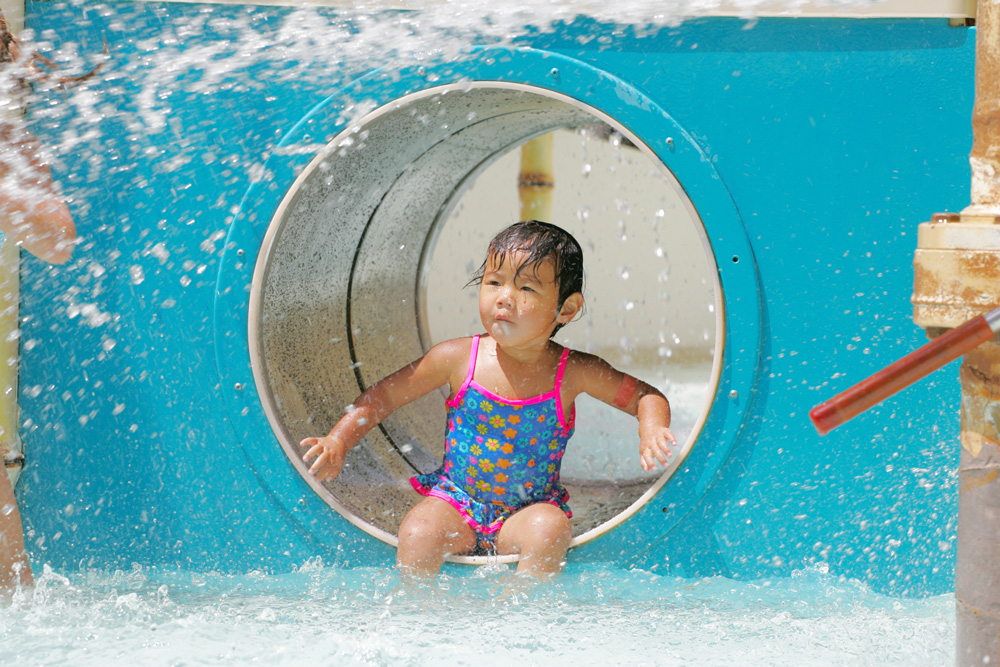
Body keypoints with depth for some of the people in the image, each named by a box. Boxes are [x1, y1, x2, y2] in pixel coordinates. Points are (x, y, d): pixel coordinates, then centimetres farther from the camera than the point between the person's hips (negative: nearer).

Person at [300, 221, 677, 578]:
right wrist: (339, 442, -10)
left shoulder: (574, 373, -10)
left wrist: (652, 431, -23)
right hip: (456, 500, 1)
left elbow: (646, 396, -1)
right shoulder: (457, 359, -8)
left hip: (529, 508, 0)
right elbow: (384, 395, 1)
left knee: (550, 530, -32)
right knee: (418, 533, -28)